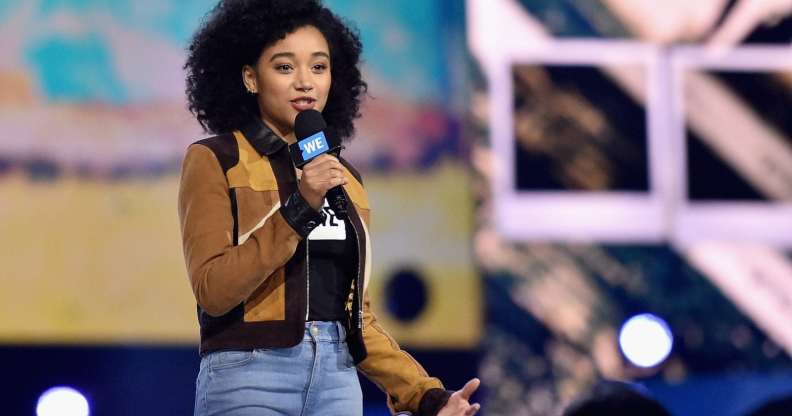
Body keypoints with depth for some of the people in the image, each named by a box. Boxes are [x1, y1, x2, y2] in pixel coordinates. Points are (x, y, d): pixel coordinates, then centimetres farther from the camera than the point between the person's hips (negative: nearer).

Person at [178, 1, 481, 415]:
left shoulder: (345, 180, 15)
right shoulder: (215, 161, -1)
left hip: (337, 381, 5)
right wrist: (298, 207, -18)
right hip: (249, 379, -5)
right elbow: (212, 290, -13)